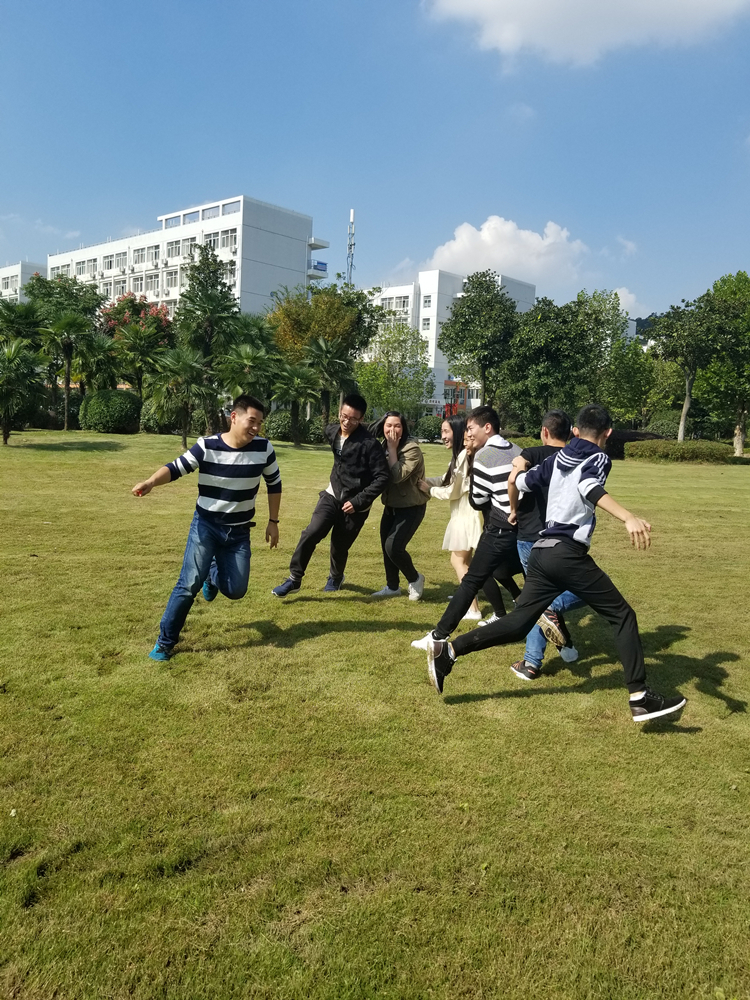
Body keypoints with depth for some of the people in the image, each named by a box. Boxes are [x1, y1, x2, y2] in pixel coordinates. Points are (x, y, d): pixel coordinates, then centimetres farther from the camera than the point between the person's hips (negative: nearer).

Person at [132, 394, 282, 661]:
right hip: (205, 525, -2)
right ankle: (165, 642, 6)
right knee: (189, 584, -12)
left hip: (239, 532, 3)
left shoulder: (264, 448, -9)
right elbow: (176, 468, -15)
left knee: (236, 590, 1)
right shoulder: (206, 446, -15)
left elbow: (274, 484, 5)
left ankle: (213, 574, 38)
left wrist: (273, 522, 6)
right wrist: (151, 482, -36)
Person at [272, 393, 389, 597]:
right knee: (311, 533, -13)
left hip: (354, 504, -4)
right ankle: (294, 579, -2)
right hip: (332, 495, 4)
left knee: (339, 545, 6)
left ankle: (335, 578, 38)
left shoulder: (369, 443, -21)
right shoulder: (332, 431, -2)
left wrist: (359, 501, -24)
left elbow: (382, 477, -21)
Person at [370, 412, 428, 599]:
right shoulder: (384, 446, 3)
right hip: (391, 505, 8)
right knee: (386, 546, 10)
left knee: (393, 546, -17)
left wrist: (393, 448, -26)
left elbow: (397, 476, -30)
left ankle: (415, 579, 10)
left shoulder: (412, 449, -21)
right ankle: (392, 586, 30)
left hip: (411, 507, -7)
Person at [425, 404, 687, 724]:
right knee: (621, 615, 4)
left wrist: (516, 477, 57)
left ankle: (447, 650, 1)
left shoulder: (558, 458, 19)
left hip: (541, 552, 7)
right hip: (567, 553, -6)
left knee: (518, 623, 11)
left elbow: (524, 482, 32)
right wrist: (629, 518, -38)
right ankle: (640, 697, 1)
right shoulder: (598, 458, 1)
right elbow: (589, 488, -23)